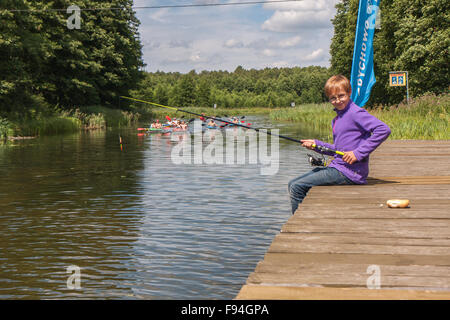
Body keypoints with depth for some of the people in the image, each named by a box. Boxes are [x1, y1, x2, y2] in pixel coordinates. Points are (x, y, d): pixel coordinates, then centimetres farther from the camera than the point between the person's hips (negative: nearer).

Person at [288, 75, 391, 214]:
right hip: (336, 166, 10)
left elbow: (384, 130, -24)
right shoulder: (337, 119, 17)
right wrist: (316, 145, 8)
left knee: (297, 187, -14)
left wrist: (358, 152, -24)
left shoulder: (356, 113, -12)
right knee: (293, 185, 10)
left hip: (349, 171, -10)